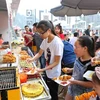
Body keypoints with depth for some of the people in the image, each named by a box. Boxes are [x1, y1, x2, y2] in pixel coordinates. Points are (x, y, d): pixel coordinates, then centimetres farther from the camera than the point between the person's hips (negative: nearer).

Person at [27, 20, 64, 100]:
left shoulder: (57, 42, -26)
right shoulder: (45, 40, -4)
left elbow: (56, 62, -22)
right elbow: (40, 53, 4)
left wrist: (42, 70, -27)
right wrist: (32, 59, -15)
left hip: (54, 74, -6)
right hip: (48, 72, 6)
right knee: (48, 92, 23)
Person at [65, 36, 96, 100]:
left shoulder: (91, 64, -29)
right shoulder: (78, 58, -7)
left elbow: (92, 84, -25)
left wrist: (76, 82, -27)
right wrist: (70, 70, -1)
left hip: (81, 94, -6)